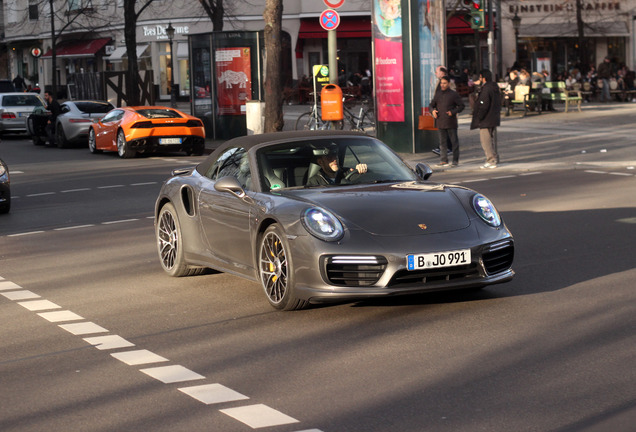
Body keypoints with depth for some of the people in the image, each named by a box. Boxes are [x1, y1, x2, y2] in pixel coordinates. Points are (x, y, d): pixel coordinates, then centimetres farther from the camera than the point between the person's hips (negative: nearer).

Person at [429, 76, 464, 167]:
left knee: (454, 141, 2)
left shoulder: (454, 94, -2)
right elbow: (431, 105, 19)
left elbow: (461, 106, 0)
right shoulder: (437, 94, 11)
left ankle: (455, 160, 9)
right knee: (442, 142, 6)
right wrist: (433, 110, -3)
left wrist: (453, 112, -14)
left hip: (451, 122, -4)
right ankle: (443, 160, 9)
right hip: (440, 123, 4)